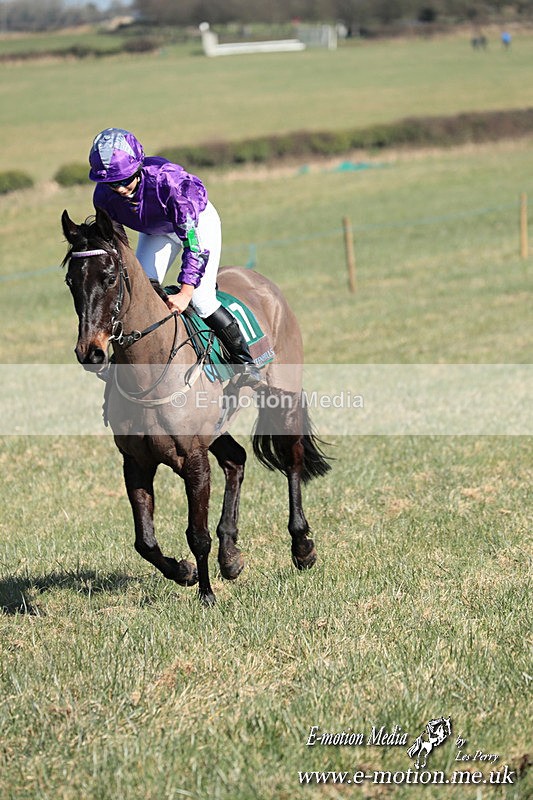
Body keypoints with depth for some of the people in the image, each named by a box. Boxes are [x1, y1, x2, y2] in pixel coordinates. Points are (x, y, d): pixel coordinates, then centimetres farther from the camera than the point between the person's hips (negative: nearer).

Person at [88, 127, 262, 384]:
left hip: (197, 220, -5)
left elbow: (193, 240, -41)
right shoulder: (104, 196, -26)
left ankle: (243, 358, 3)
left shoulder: (168, 179, -42)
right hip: (156, 232, 5)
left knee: (201, 300, -16)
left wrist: (185, 292, -46)